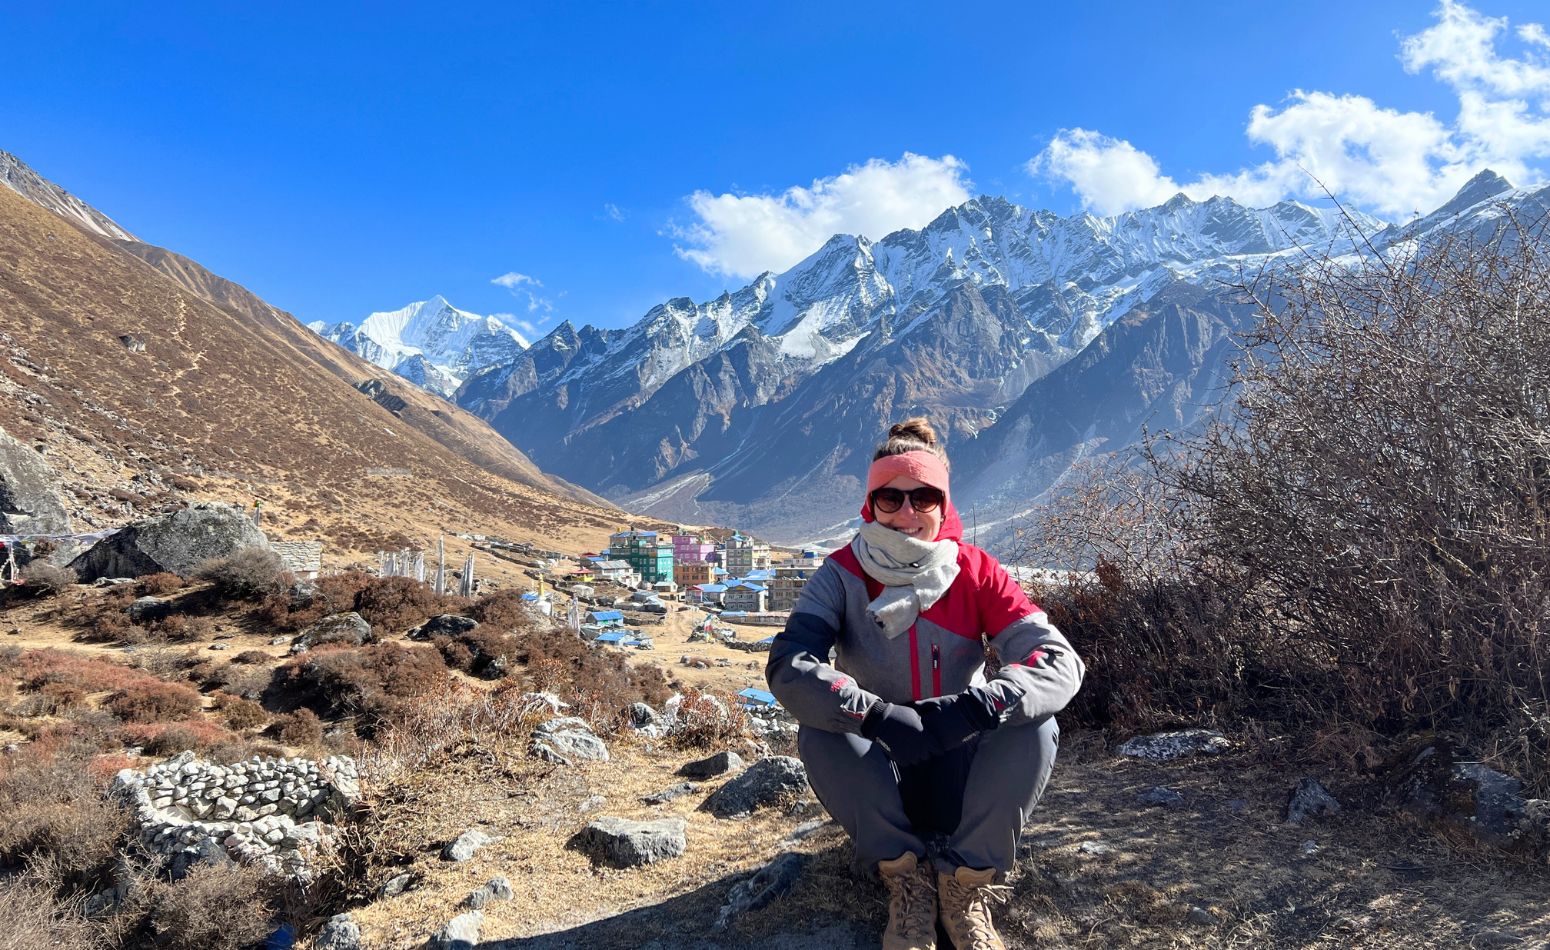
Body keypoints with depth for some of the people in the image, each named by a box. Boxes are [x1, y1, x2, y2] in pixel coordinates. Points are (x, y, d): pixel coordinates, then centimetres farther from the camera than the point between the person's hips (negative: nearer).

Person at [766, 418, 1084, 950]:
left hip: (961, 775, 1)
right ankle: (904, 875, -13)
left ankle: (966, 878, -11)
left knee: (1033, 724, -27)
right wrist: (881, 716, -44)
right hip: (879, 779, 0)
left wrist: (975, 706, -41)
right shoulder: (843, 575, -13)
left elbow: (1060, 663, -22)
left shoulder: (975, 572, -11)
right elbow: (789, 666, -28)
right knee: (819, 730, -29)